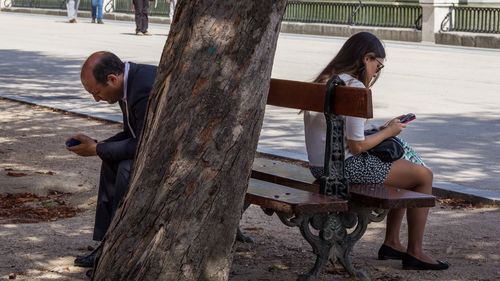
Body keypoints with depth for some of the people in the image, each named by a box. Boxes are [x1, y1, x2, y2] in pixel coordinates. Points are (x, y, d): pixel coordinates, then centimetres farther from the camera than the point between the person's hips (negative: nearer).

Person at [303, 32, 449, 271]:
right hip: (344, 168, -10)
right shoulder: (355, 87, -18)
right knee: (423, 176, 3)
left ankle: (392, 242, 29)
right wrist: (388, 132, -3)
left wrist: (380, 131, 11)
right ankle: (414, 253, 10)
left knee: (402, 165, 27)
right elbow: (356, 146, -19)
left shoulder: (325, 81, 10)